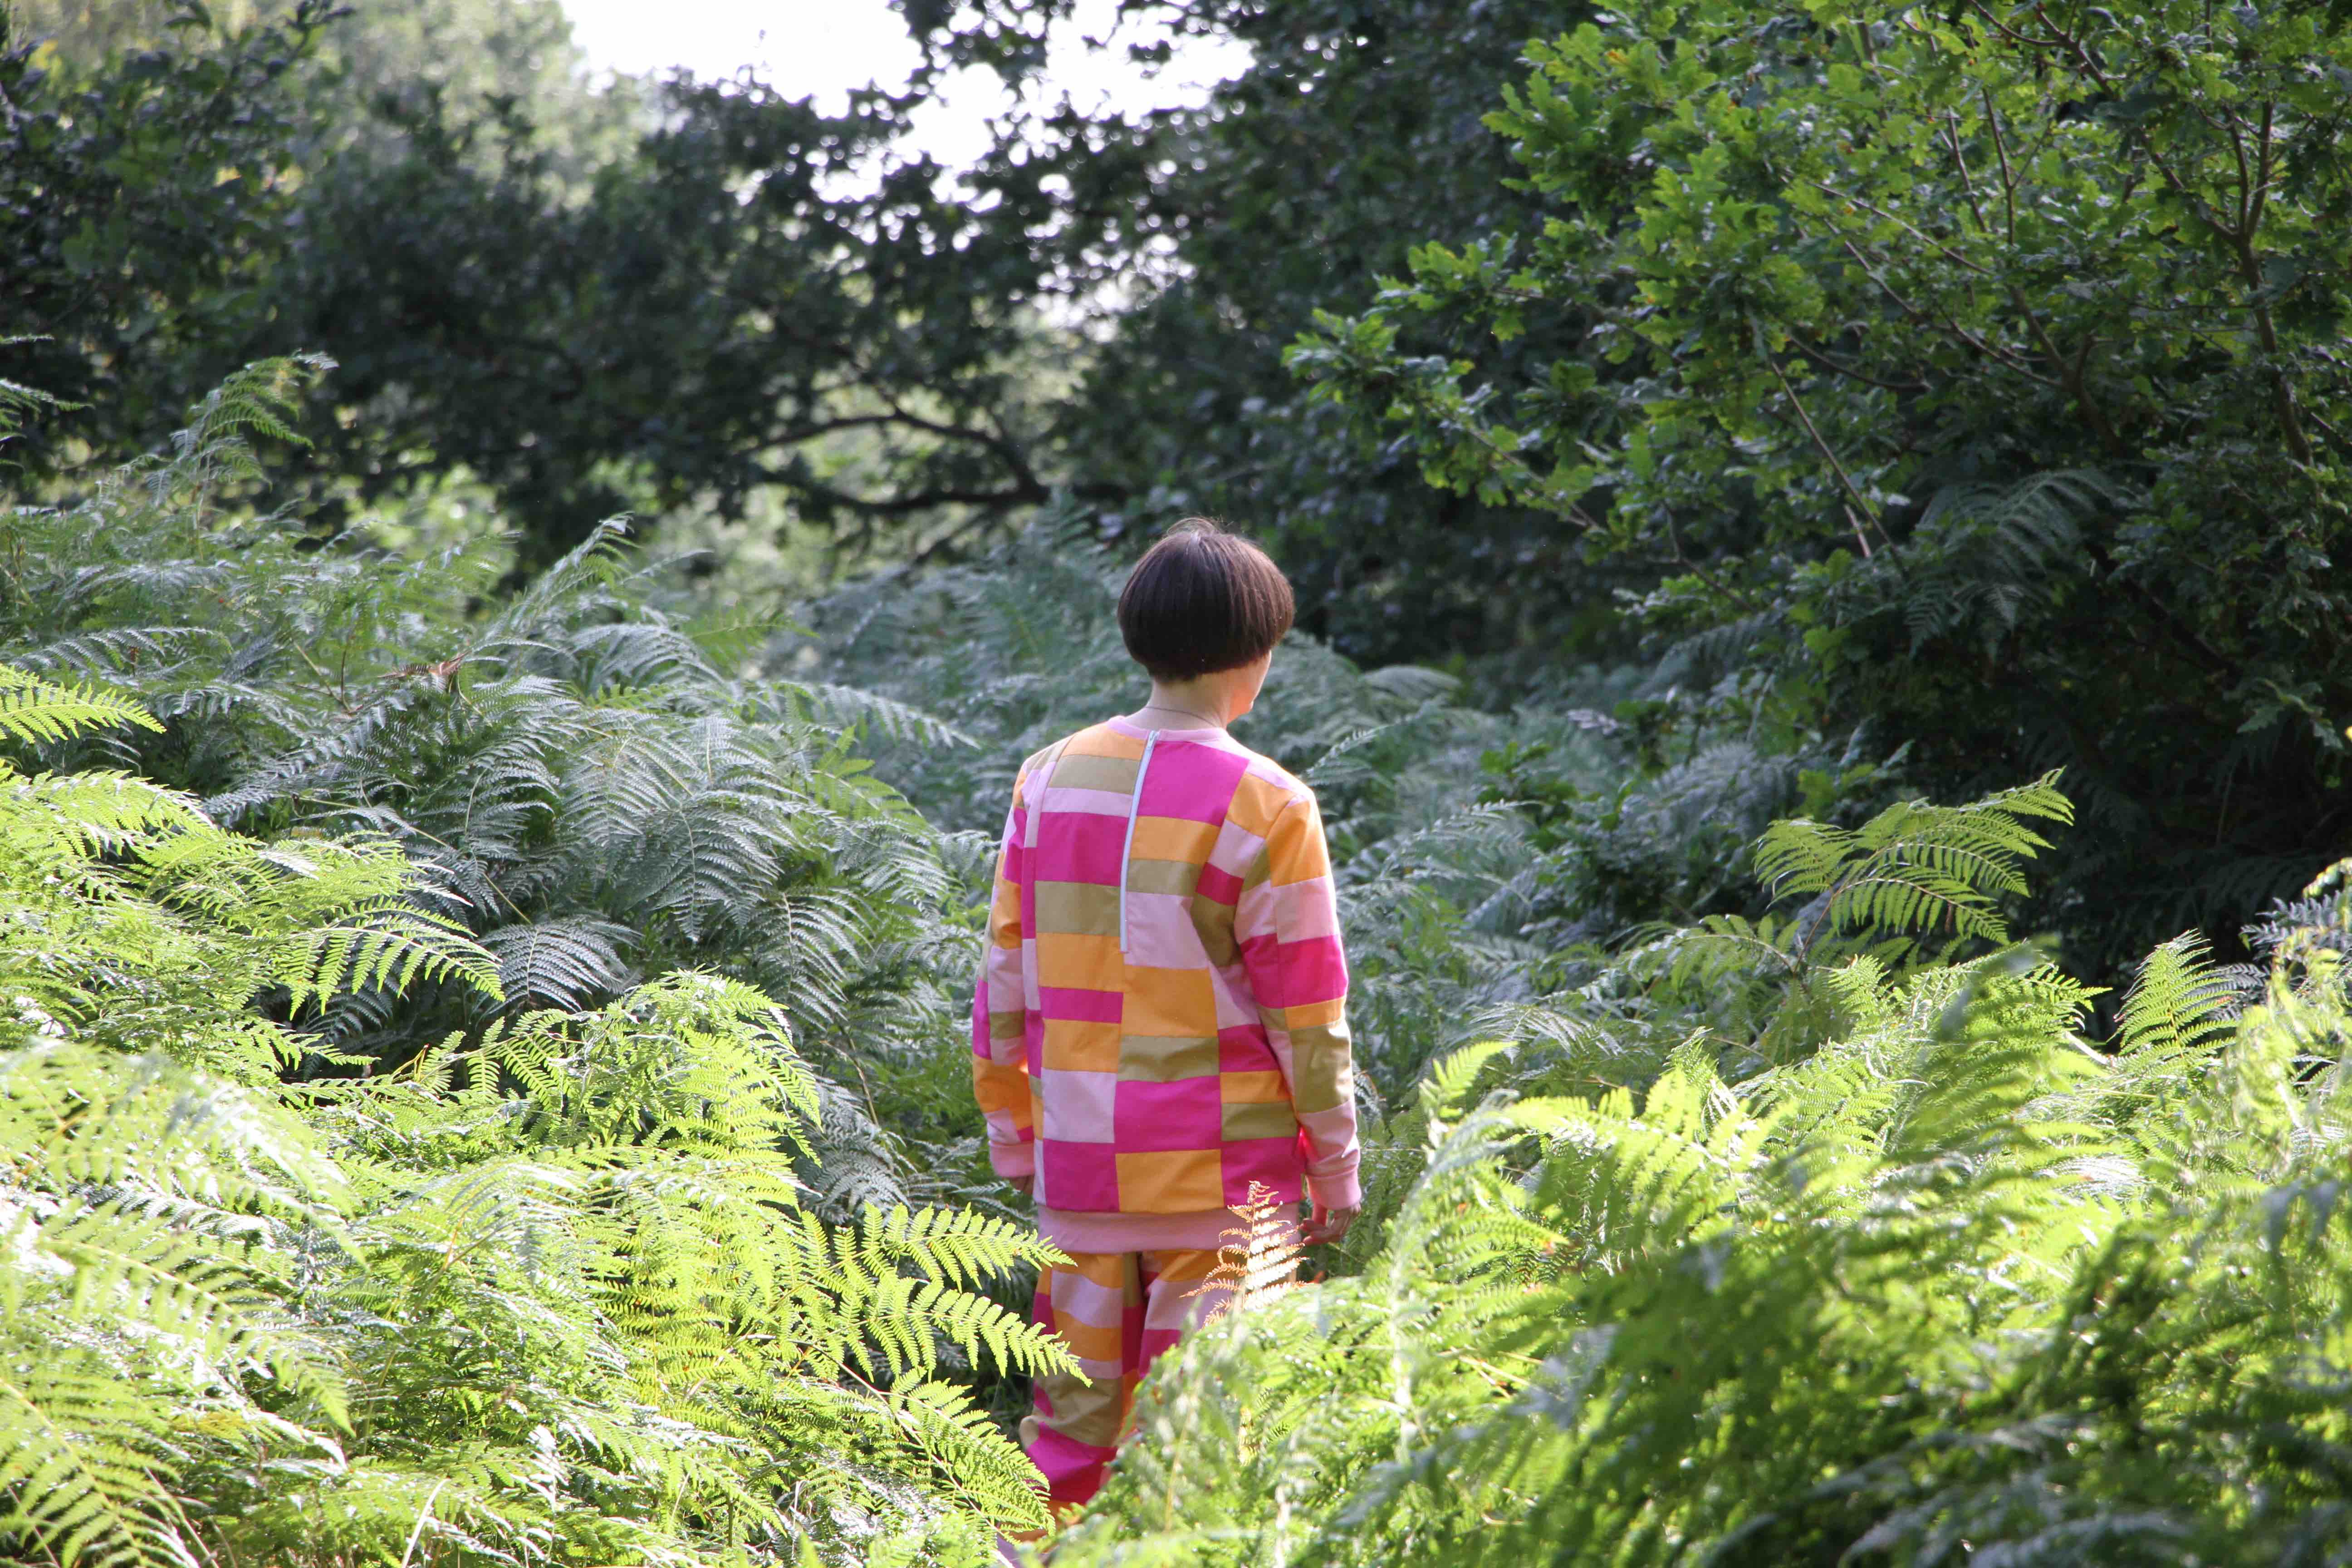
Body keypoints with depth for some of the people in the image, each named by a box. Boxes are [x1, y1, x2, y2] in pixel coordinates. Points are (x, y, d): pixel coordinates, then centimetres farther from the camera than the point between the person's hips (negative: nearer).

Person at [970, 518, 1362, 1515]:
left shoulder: (1052, 779, 4)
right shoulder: (1264, 808, -10)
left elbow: (1005, 974, 8)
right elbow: (1304, 1013, -7)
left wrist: (1009, 1128, 17)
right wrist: (1335, 1170, 2)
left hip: (1078, 1167, 4)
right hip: (1219, 1168, -4)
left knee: (1071, 1409, 12)